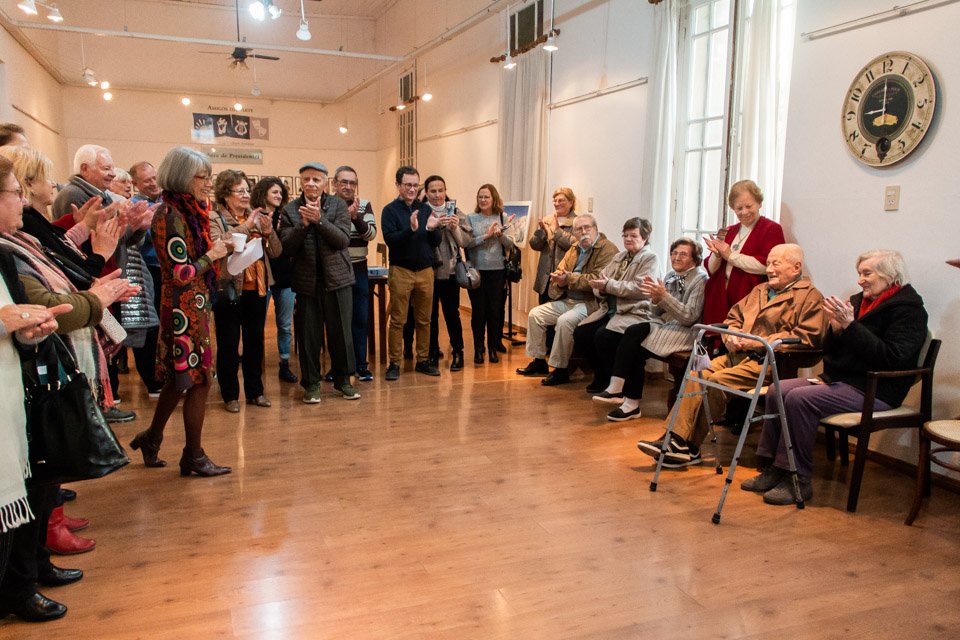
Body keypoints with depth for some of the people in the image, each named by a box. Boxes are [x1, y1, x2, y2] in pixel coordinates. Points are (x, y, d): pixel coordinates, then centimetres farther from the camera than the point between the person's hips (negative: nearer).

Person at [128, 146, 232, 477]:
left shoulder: (188, 211, 12)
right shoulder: (170, 216, -16)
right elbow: (181, 273, -20)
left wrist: (217, 251, 3)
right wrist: (212, 255, -8)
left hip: (192, 306, 10)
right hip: (183, 309, -9)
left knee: (179, 378, 17)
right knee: (198, 378, -2)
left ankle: (151, 438, 34)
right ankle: (194, 456, 11)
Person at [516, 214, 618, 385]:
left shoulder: (608, 249, -11)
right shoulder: (574, 249, 16)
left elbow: (598, 280, -22)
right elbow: (559, 272, 16)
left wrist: (569, 278, -18)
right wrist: (559, 280, -9)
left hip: (591, 302, -9)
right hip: (567, 300, 9)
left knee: (564, 320, -32)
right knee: (535, 314, 0)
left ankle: (560, 370, -18)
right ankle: (539, 361, 9)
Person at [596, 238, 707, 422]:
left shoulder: (700, 279, -7)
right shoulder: (671, 275, 14)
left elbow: (689, 317, -16)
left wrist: (664, 296, -22)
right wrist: (655, 299, -8)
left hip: (685, 332, -6)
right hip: (665, 325, 6)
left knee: (633, 335, -25)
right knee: (633, 333, -23)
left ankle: (617, 389, -14)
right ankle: (631, 404, -21)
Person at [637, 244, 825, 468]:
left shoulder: (810, 297, 0)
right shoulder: (760, 290, 26)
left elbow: (805, 337, -13)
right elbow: (734, 318, 28)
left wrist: (757, 343, -16)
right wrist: (731, 337, 4)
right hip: (738, 355, 8)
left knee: (717, 381, -26)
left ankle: (689, 448, -19)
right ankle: (675, 438, -22)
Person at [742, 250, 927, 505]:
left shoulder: (908, 308, -7)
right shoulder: (859, 301, 15)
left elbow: (893, 358, -22)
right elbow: (830, 351, 17)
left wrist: (849, 325, -23)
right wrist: (835, 326, -5)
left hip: (873, 390, -8)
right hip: (837, 379, 8)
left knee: (799, 399, -26)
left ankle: (798, 480, -17)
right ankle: (774, 468, -6)